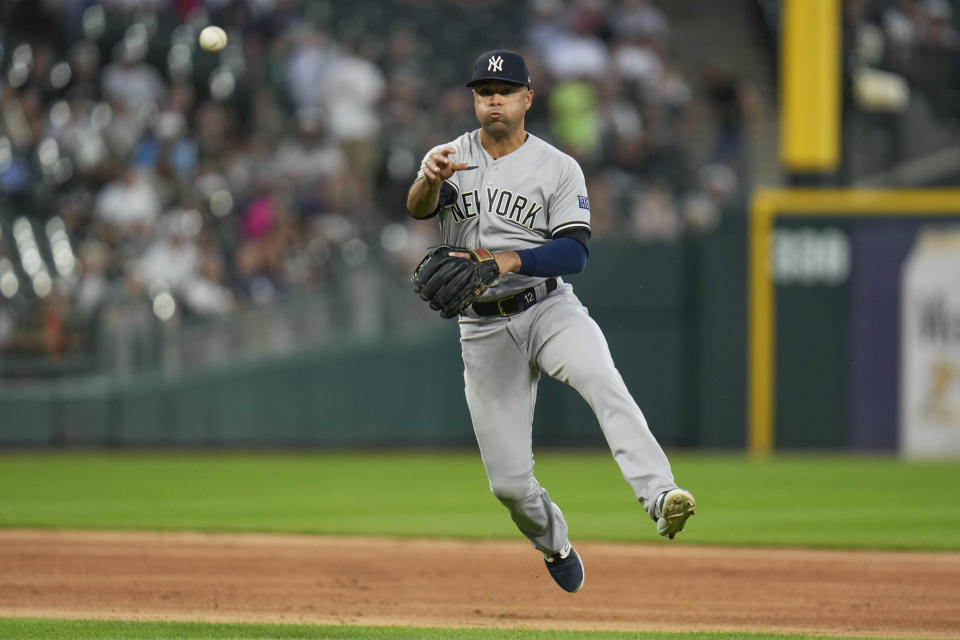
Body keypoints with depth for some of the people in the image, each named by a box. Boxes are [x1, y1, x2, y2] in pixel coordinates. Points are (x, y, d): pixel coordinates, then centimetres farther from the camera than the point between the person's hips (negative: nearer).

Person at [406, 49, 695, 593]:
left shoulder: (559, 169, -1)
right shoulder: (449, 158, 3)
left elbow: (575, 251, -12)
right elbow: (419, 207, -19)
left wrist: (511, 260, -29)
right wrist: (431, 179, -43)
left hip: (548, 309, -1)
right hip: (484, 330, 2)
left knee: (602, 379, -35)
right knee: (508, 480, 2)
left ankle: (660, 496, -48)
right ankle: (554, 543, 34)